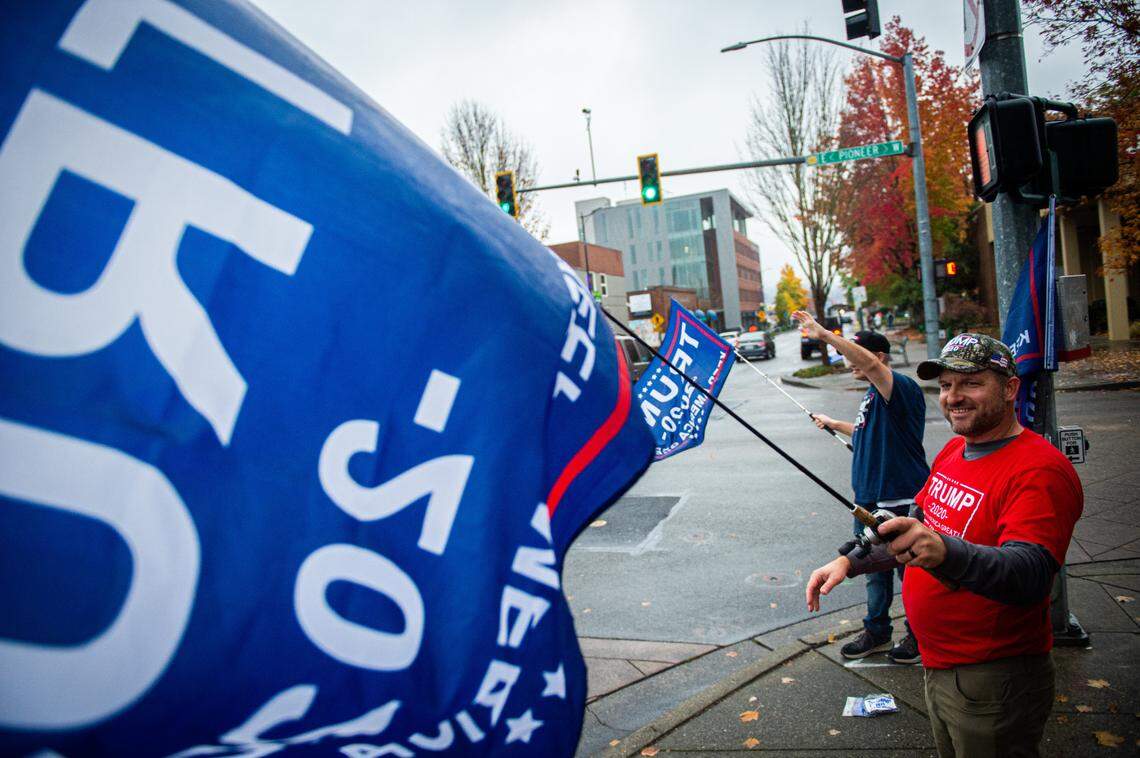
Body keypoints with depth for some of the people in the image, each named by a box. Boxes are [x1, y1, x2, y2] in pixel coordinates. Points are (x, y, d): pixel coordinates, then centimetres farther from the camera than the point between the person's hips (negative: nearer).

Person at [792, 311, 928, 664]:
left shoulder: (902, 387, -17)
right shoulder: (874, 394, 13)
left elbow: (870, 363, -38)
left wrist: (824, 334, -43)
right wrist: (834, 424, 36)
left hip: (901, 500, -10)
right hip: (869, 499, 10)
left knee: (911, 570, 6)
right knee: (875, 568, 18)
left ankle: (919, 638, 23)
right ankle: (876, 633, 31)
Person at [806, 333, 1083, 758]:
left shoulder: (1040, 470, -22)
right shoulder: (954, 451, 6)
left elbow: (1030, 575, -35)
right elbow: (917, 527, 18)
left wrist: (946, 554, -52)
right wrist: (849, 561, 7)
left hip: (992, 685, -8)